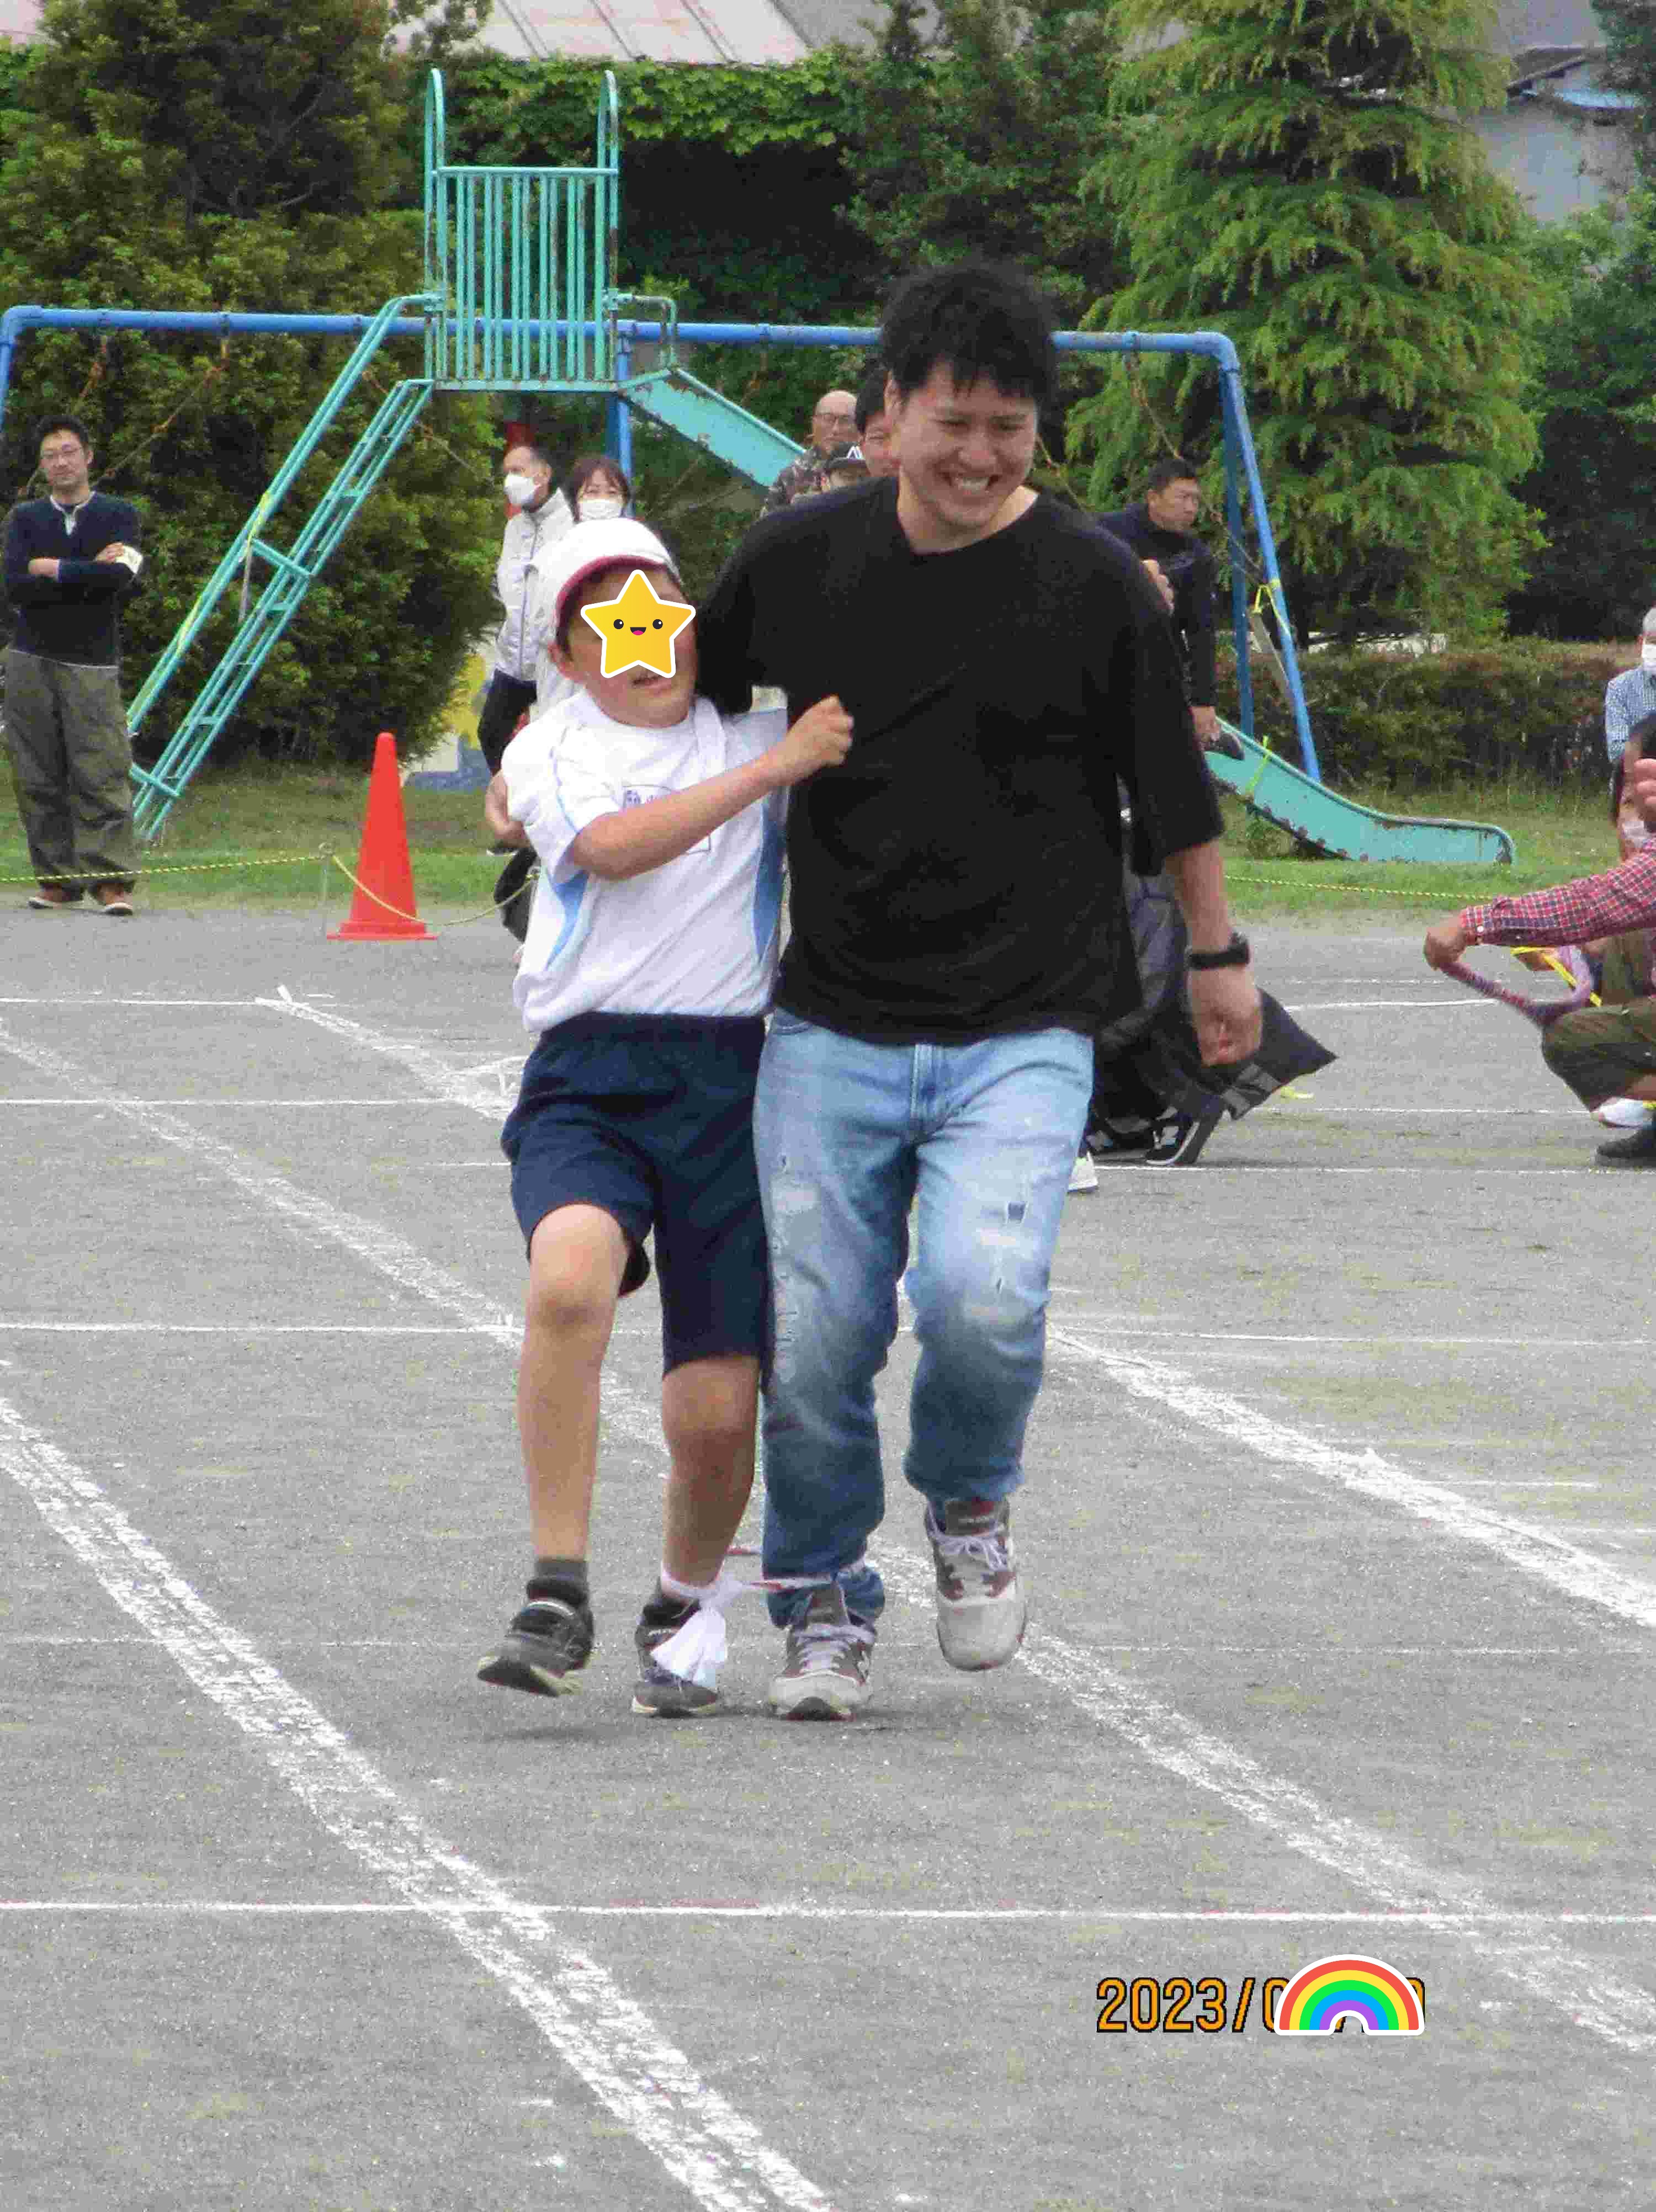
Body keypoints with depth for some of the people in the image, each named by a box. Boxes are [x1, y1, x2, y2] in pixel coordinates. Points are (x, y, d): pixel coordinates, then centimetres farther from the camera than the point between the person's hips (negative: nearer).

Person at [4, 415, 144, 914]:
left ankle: (111, 882, -11)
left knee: (101, 775, -10)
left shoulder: (119, 515, 6)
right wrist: (89, 573, -10)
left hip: (91, 664, -2)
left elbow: (121, 578, -12)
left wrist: (53, 569, -6)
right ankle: (56, 878, 6)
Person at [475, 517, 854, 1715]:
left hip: (731, 1077, 2)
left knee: (718, 1410, -4)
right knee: (571, 1279, -33)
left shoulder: (760, 736, 15)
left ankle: (682, 1610, 26)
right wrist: (774, 769, -15)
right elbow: (614, 846, -12)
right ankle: (559, 1597, -24)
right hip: (587, 1076, -2)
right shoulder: (552, 751, 9)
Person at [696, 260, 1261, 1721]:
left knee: (981, 1301, -22)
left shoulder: (1095, 583, -4)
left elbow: (1173, 791, 8)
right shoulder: (799, 560, 2)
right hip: (832, 1028, 2)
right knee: (816, 1341, 0)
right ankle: (825, 1605, 23)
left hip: (1021, 1034, -2)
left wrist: (1218, 954, 17)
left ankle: (971, 1499, 11)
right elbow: (678, 706, 22)